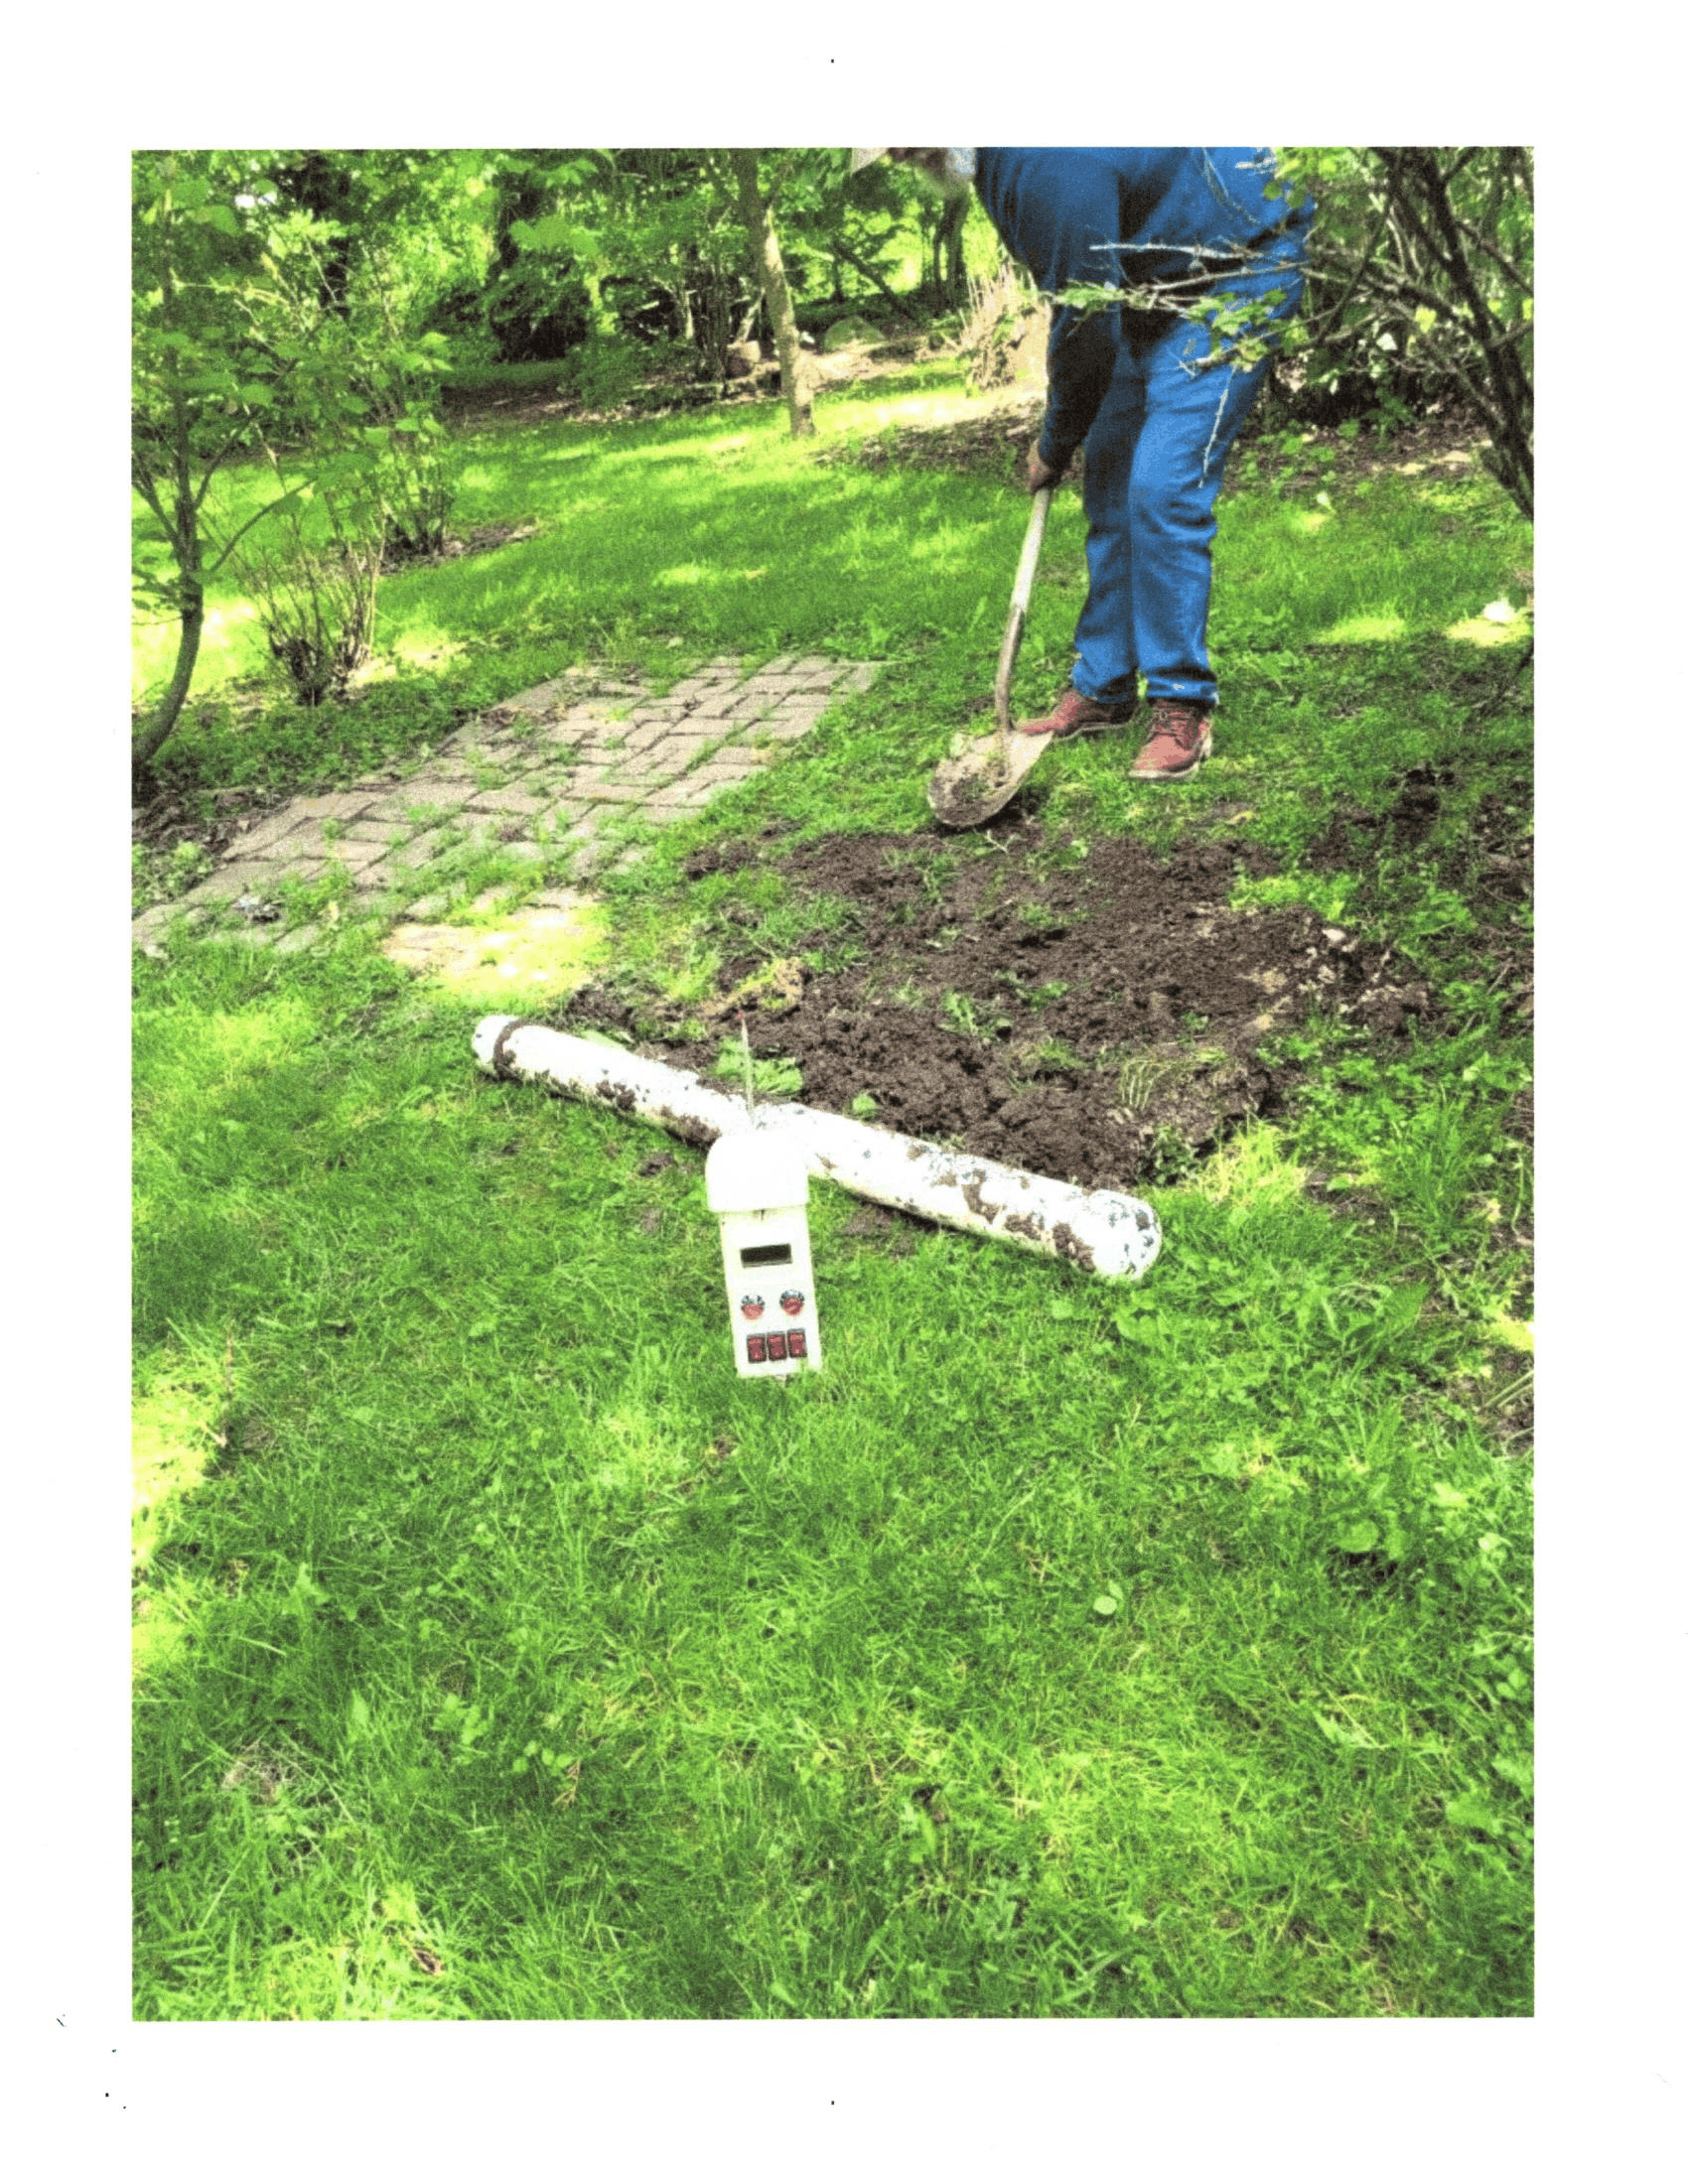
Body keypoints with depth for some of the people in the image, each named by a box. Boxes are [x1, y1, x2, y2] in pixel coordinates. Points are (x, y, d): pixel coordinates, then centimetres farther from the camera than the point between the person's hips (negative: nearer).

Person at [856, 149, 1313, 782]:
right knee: (1109, 476, 7)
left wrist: (1053, 448, -11)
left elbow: (1087, 327, -26)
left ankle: (1183, 707, -10)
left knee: (1162, 488, -19)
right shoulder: (993, 160, -3)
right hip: (1152, 283, 10)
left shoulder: (1054, 163, -33)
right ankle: (1101, 688, 15)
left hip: (1239, 270, -10)